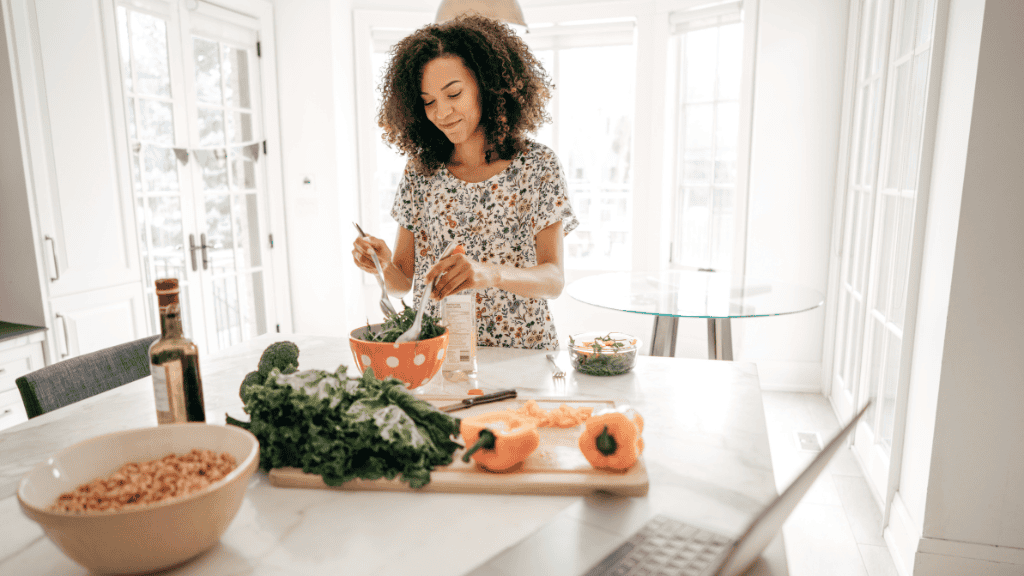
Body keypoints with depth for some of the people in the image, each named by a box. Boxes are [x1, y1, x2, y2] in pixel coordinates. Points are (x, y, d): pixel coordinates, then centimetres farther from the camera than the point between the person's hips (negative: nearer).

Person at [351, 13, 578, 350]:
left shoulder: (536, 166, -3)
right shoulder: (420, 171, 5)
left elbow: (554, 280, -9)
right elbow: (403, 281, 7)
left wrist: (490, 273, -28)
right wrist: (384, 265, -16)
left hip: (520, 354, -2)